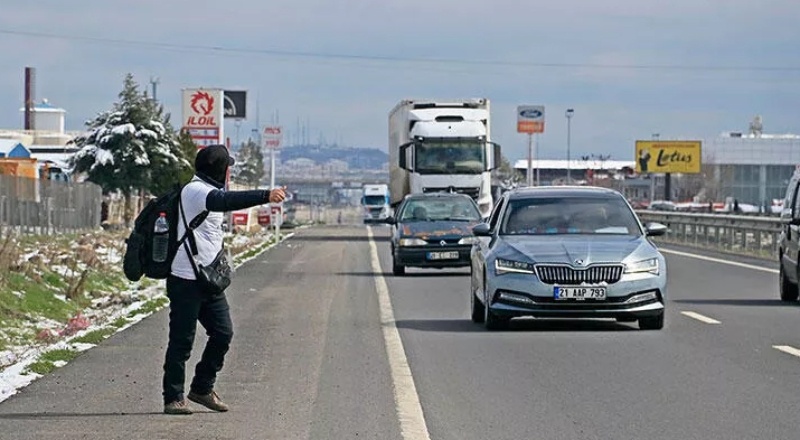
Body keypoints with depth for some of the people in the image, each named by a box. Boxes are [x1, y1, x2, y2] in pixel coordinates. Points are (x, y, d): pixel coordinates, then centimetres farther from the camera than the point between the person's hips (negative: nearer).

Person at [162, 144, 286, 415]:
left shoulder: (208, 191, 18)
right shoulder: (195, 191, -15)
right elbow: (227, 201, -34)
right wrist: (265, 196, -46)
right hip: (186, 279, -9)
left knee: (223, 333, 6)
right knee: (182, 340, -4)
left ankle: (202, 389, 19)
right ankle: (173, 398, 4)